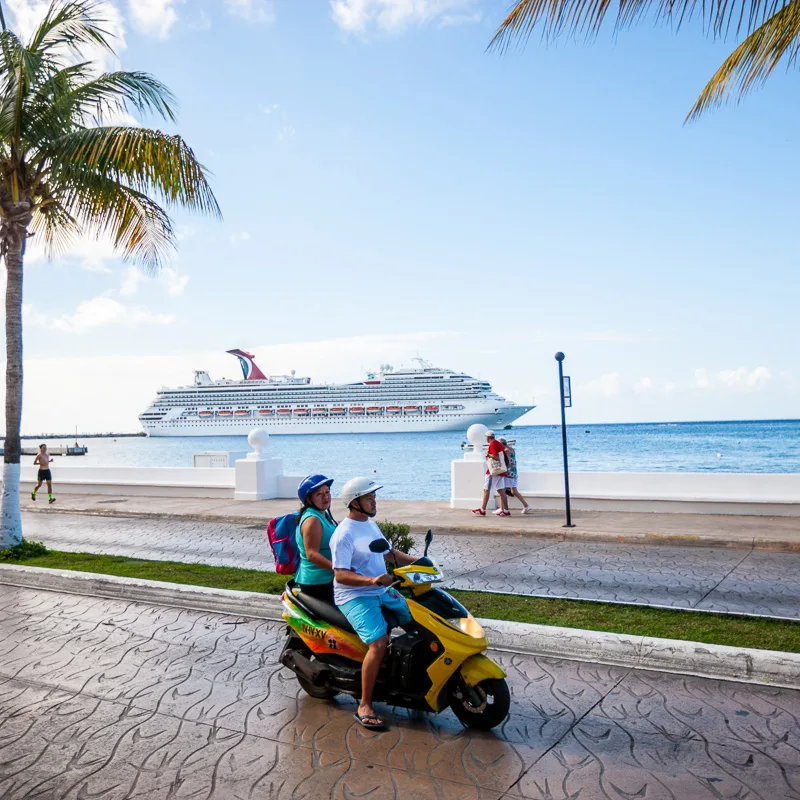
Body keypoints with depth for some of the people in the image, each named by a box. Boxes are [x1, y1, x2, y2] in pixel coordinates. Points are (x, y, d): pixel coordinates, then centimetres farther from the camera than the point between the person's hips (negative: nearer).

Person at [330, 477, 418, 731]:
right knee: (379, 642, -25)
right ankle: (364, 706, -13)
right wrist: (371, 580, -35)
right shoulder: (345, 533, -16)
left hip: (382, 591, 9)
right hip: (354, 597, -9)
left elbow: (389, 553, 22)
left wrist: (418, 562, 9)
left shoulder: (370, 525, 12)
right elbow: (340, 575, -21)